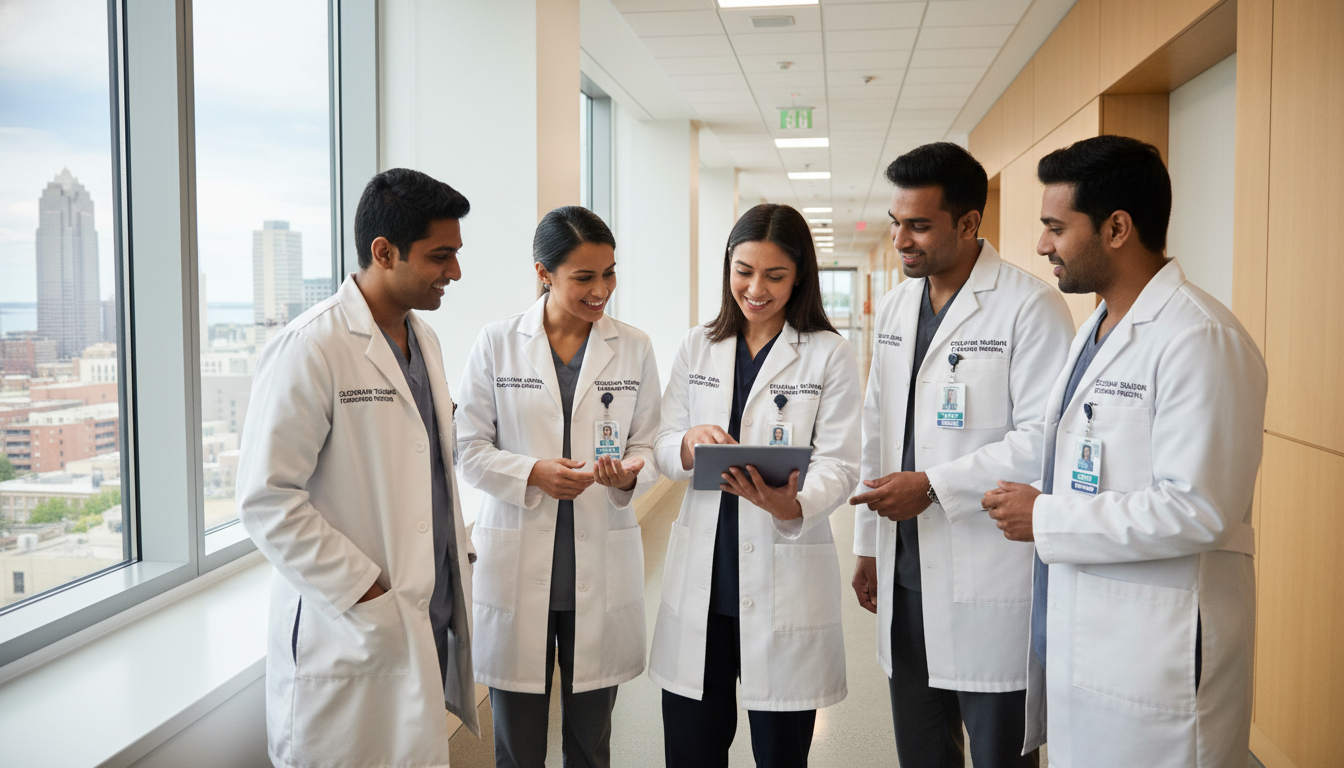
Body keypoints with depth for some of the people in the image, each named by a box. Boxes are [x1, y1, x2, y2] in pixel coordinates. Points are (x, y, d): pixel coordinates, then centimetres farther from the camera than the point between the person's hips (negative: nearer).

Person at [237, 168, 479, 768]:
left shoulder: (423, 339, 11)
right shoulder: (310, 350, -16)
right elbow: (266, 500, -19)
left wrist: (460, 555, 10)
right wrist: (370, 596, -18)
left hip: (432, 620, 8)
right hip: (349, 638, -7)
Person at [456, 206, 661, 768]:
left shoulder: (634, 348, 4)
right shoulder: (496, 344, -1)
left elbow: (649, 444, 7)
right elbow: (469, 448, 0)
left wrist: (630, 473, -16)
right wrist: (532, 472, -17)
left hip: (601, 569, 2)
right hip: (516, 565, -1)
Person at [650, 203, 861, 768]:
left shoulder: (830, 354, -1)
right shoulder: (698, 347, 9)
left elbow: (838, 465, -7)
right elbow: (662, 449, 8)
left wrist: (792, 505, -28)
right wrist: (690, 442, -16)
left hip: (786, 580, -2)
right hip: (700, 578, 3)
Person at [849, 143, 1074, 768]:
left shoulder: (1030, 307, -12)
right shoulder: (895, 307, 11)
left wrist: (934, 486, -18)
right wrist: (868, 544, 16)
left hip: (989, 586, -7)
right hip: (904, 577, 7)